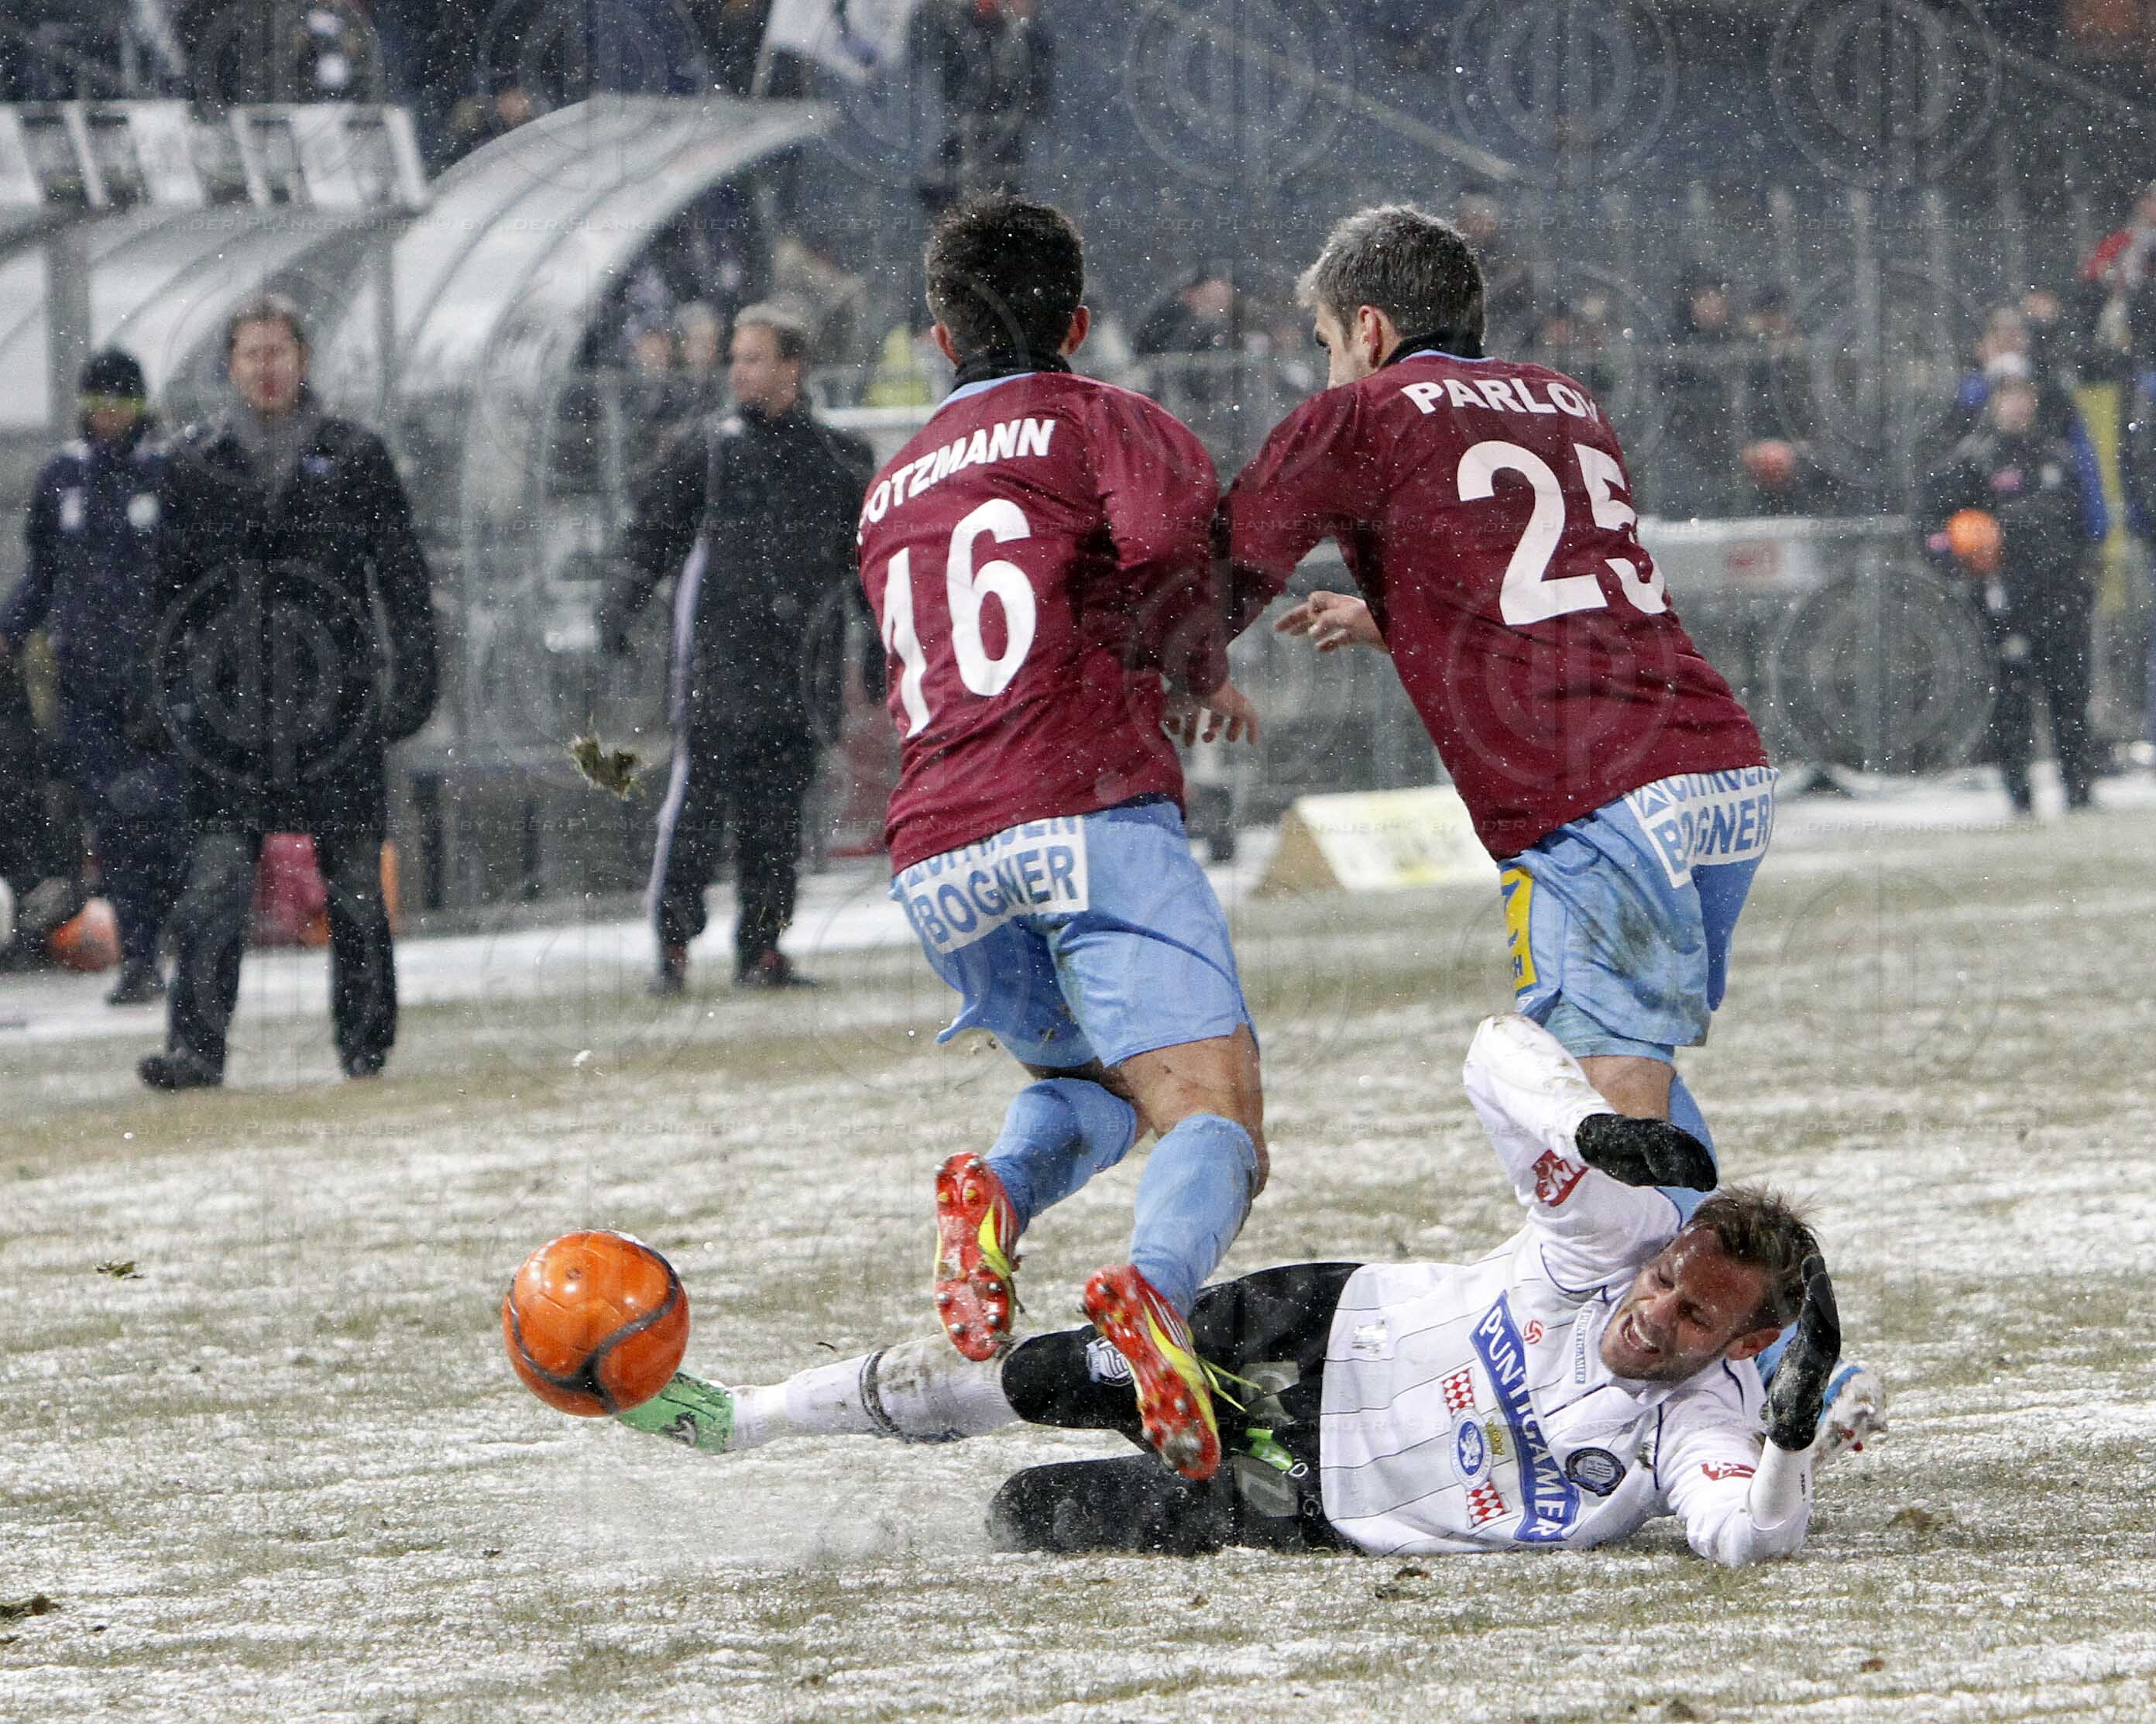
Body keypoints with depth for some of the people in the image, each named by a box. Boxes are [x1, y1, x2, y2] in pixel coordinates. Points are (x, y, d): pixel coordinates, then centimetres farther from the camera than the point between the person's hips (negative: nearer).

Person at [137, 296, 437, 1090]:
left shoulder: (354, 457, 6)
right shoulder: (194, 463, 9)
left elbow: (403, 578, 7)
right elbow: (168, 586, 13)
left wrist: (413, 676, 1)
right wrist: (168, 689, 7)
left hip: (336, 700, 0)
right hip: (229, 706, 0)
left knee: (354, 881, 5)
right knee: (215, 879, -10)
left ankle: (366, 1042, 16)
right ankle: (195, 1046, -15)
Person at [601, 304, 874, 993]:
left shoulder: (839, 459, 12)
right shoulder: (706, 453, 6)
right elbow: (651, 537, 8)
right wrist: (620, 602, -6)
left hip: (798, 671, 2)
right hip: (718, 663, -2)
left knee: (779, 813, 2)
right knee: (697, 801, -10)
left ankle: (762, 947, 9)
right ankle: (673, 945, -6)